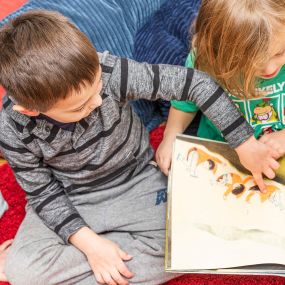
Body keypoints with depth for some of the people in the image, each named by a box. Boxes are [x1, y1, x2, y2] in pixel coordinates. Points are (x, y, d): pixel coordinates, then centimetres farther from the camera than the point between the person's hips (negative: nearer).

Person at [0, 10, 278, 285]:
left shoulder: (109, 72, -28)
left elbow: (193, 82, -23)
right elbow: (43, 191, -11)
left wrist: (244, 142, -21)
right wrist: (89, 243, -22)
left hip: (136, 180, 2)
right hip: (68, 200, -1)